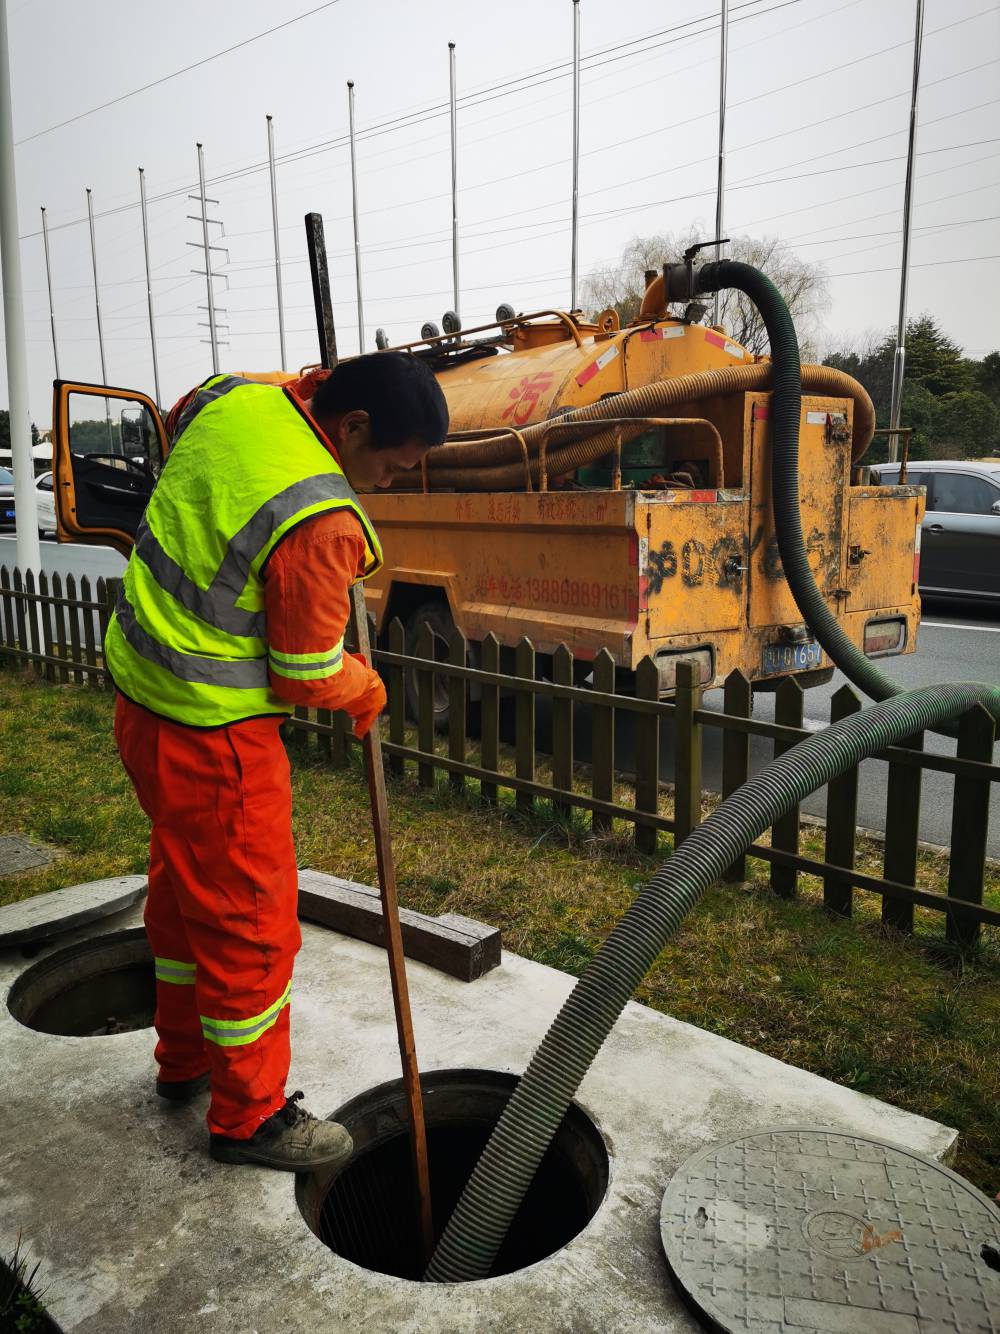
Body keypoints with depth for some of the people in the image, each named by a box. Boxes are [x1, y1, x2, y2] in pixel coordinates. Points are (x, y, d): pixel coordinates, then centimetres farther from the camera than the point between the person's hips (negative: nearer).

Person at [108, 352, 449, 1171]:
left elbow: (177, 421, 23)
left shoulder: (235, 396, -4)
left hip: (143, 693, 10)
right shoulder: (321, 524, -28)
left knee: (183, 885, 24)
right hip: (210, 738, -10)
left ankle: (185, 1060, 46)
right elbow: (308, 676, -18)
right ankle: (248, 1116, 27)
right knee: (250, 919, 7)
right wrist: (366, 688, 3)